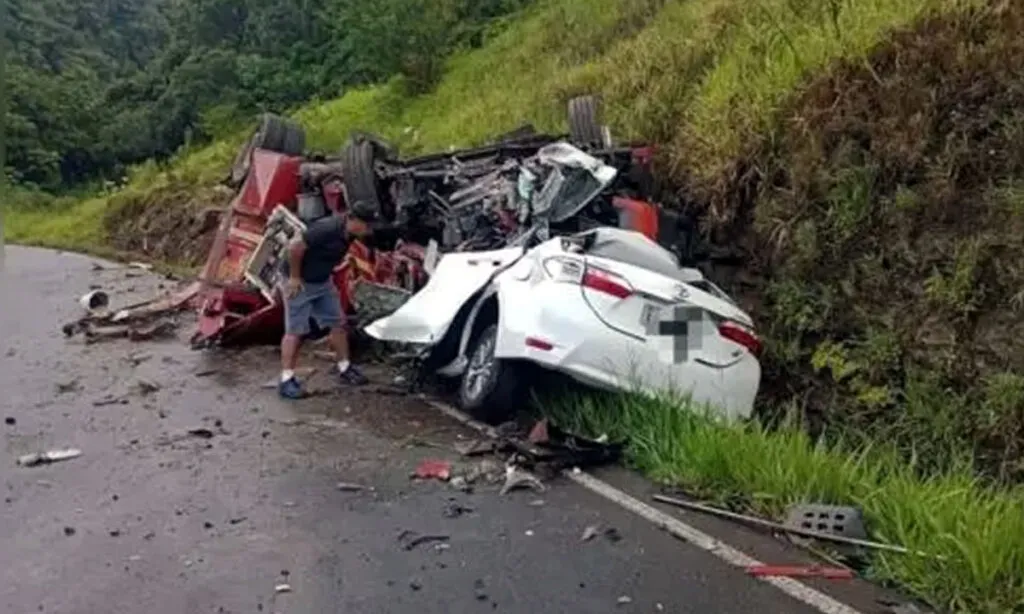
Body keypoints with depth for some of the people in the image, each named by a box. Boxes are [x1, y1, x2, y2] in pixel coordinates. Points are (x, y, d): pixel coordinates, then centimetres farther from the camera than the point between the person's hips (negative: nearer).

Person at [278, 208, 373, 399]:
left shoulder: (348, 233, -4)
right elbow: (295, 247, -28)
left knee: (337, 323, 10)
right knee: (295, 331, -5)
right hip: (300, 283, -8)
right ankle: (287, 381, 1)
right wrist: (294, 278, -20)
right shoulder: (328, 228, -31)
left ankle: (345, 369, 22)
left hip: (323, 282, 8)